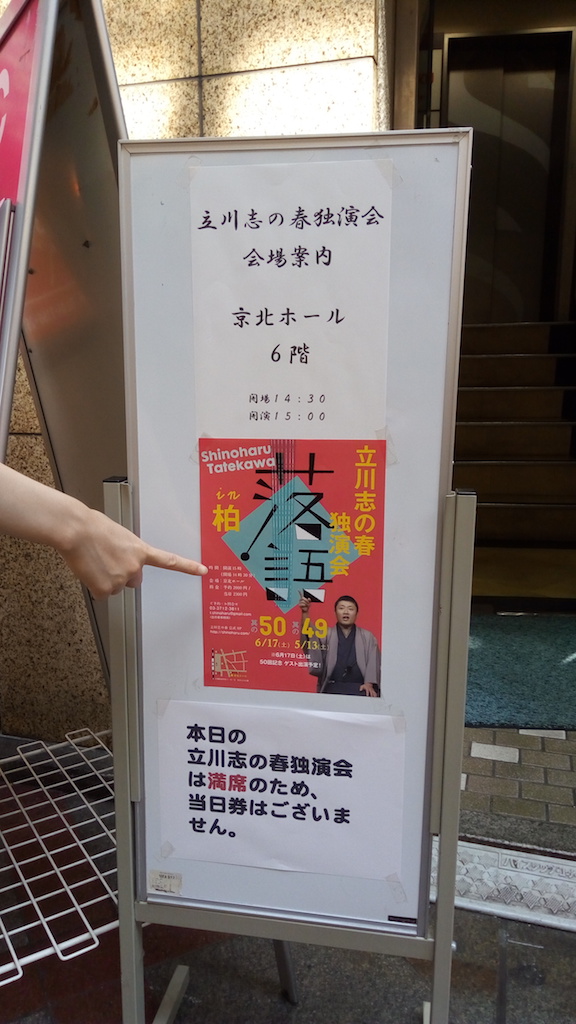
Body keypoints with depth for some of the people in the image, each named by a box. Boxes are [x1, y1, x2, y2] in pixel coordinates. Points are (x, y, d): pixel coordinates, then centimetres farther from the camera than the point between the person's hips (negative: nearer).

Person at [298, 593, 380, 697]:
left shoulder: (368, 637, 17)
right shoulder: (326, 634, 15)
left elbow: (373, 662, 7)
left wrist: (369, 684, -12)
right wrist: (305, 613, -24)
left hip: (359, 688, 1)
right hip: (332, 686, 0)